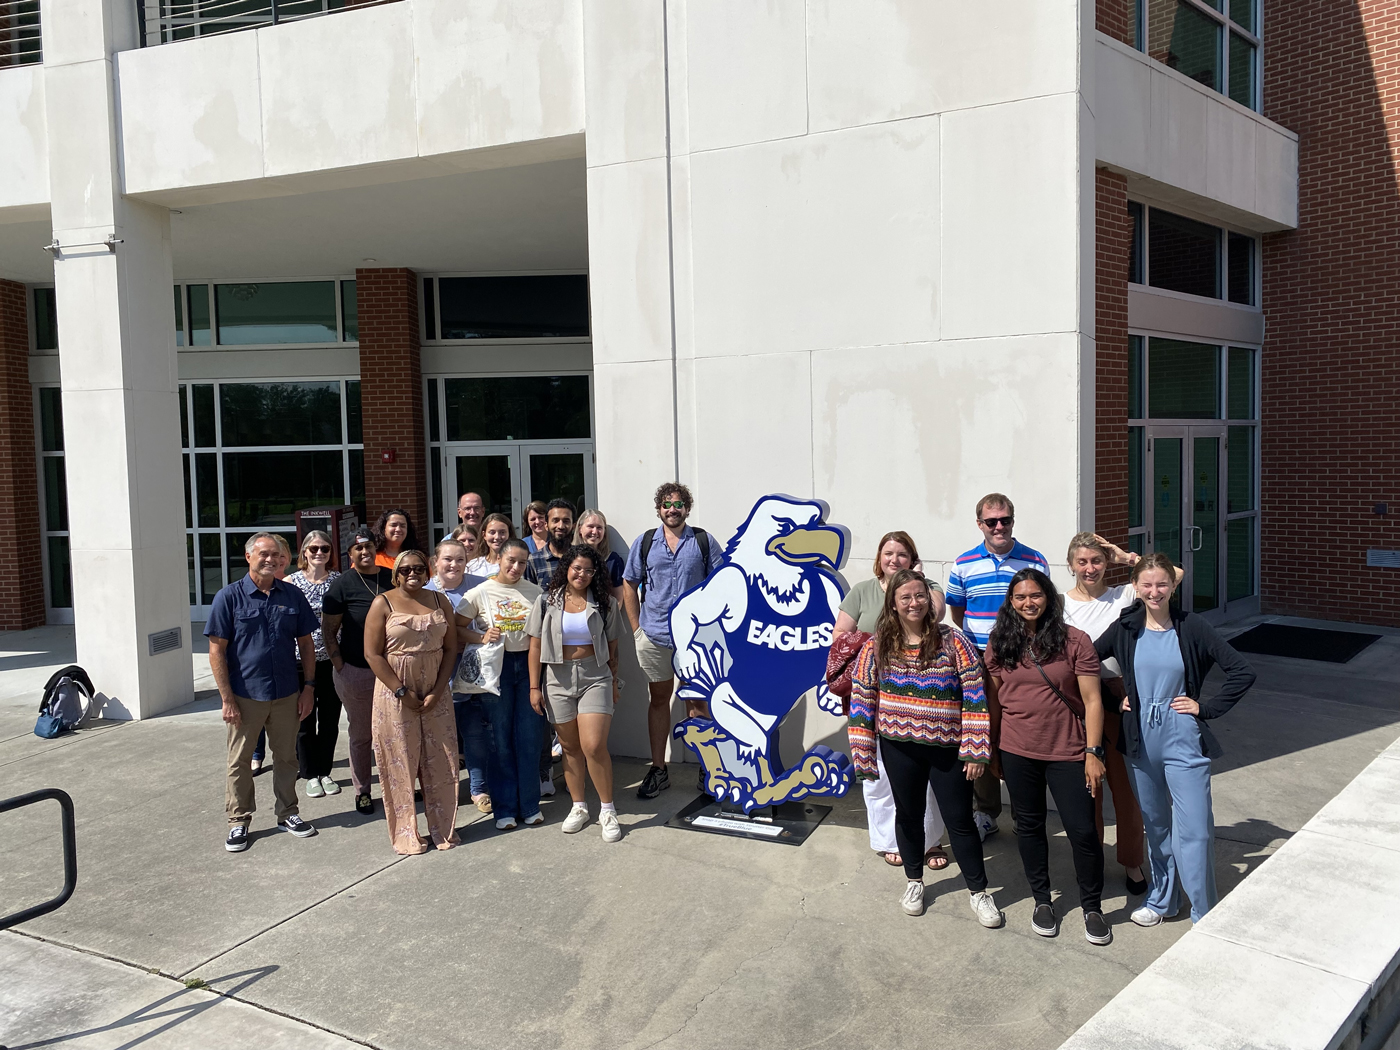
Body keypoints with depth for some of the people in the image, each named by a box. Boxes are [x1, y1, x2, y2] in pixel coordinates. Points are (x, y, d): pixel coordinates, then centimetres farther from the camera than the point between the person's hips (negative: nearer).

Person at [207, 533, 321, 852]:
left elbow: (306, 643, 9)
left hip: (286, 695, 3)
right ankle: (238, 822, 23)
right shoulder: (229, 597, -6)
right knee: (240, 761, 9)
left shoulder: (292, 595, 3)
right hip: (245, 696, -3)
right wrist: (227, 698, -12)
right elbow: (217, 650, -8)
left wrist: (309, 687, 3)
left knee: (286, 757, 14)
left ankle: (287, 813, 30)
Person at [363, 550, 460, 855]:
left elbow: (450, 648, 5)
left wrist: (437, 691, -6)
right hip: (395, 692, -3)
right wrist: (402, 692, -13)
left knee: (441, 761, 5)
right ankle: (407, 834, 15)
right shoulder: (383, 603, -3)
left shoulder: (440, 601, 7)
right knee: (401, 763, 3)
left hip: (435, 693, 3)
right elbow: (373, 654, -8)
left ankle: (443, 828, 19)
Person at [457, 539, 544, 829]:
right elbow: (457, 626, 1)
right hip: (496, 666, -2)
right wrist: (482, 638, -15)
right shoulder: (480, 593, -2)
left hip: (529, 664, 2)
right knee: (500, 739, 4)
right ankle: (505, 807, 15)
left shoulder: (534, 592, 5)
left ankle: (529, 805, 17)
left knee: (529, 737, 4)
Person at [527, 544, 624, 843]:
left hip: (595, 676, -1)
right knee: (570, 747, 9)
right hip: (558, 678, 2)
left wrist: (614, 683, 9)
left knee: (594, 745, -12)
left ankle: (608, 810, 3)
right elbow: (535, 646, 3)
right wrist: (534, 687, 0)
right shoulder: (547, 602, 3)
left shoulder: (604, 603, 3)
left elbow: (612, 647, 8)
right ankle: (579, 807, 24)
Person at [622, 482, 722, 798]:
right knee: (659, 699, 11)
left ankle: (706, 769, 16)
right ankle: (658, 770, 20)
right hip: (654, 636, 2)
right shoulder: (644, 542, 4)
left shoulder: (703, 542, 0)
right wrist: (636, 628, 3)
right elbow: (629, 585, 8)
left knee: (696, 703, 6)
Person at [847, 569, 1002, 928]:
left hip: (948, 746, -1)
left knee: (960, 819, 6)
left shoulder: (952, 640, -8)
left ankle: (979, 892, 23)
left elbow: (974, 695, -8)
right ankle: (914, 881, 37)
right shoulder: (877, 646, -4)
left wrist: (976, 749, -11)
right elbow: (862, 699, -2)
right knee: (909, 814, 17)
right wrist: (863, 754, -5)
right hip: (900, 747, 2)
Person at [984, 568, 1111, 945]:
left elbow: (1092, 701, -6)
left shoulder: (1074, 640, -7)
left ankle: (1093, 907, 21)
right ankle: (1042, 901, 31)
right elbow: (994, 700, 7)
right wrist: (994, 751, 9)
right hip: (1017, 753, 3)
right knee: (1029, 825, 13)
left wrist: (1093, 752, -10)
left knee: (1082, 830, 0)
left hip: (1067, 753, -2)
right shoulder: (999, 644, 1)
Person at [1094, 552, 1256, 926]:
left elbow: (1242, 673, -8)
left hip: (1183, 740, -3)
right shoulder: (1125, 628, -1)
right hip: (1141, 739, 3)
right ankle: (1162, 899, 33)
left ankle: (1205, 914, 9)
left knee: (1194, 829, -4)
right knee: (1155, 824, 17)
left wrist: (1206, 708, -8)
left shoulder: (1191, 628, -7)